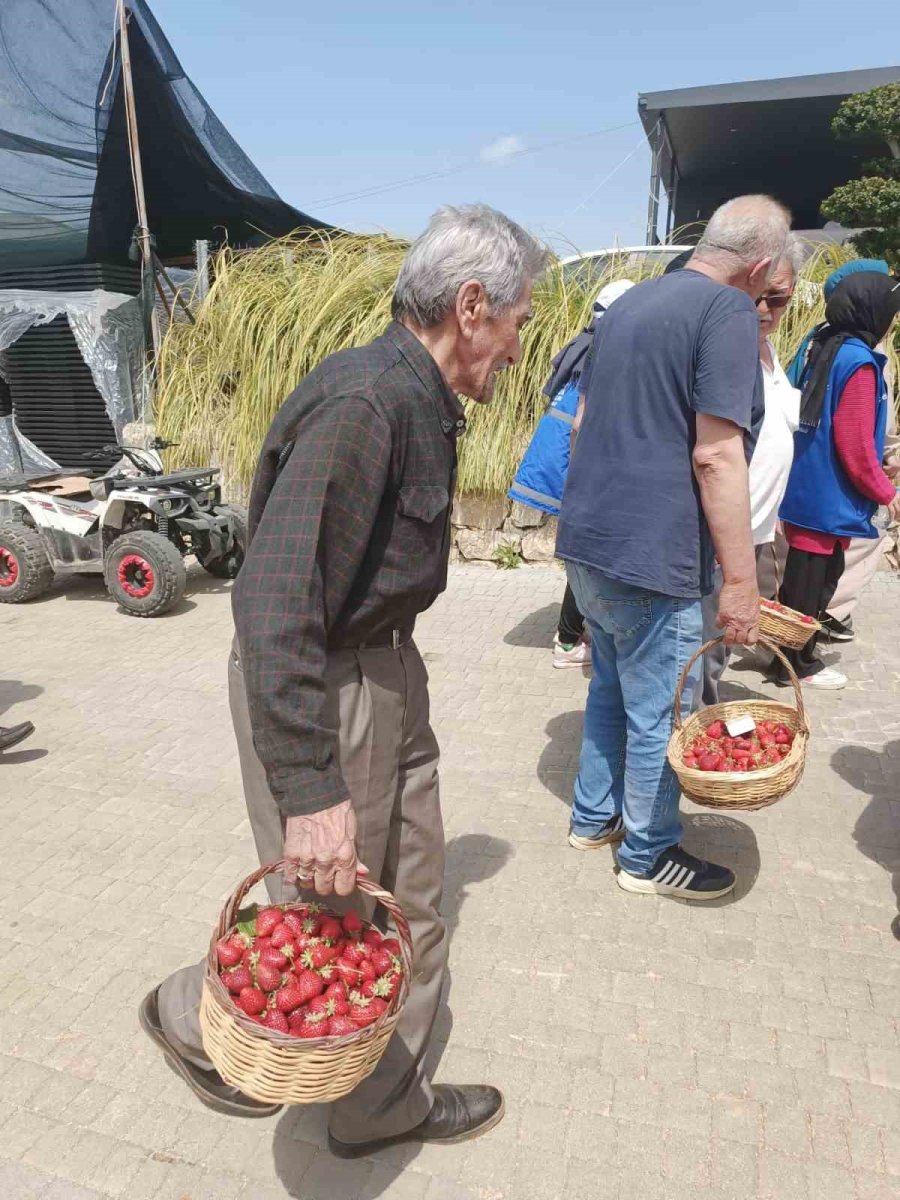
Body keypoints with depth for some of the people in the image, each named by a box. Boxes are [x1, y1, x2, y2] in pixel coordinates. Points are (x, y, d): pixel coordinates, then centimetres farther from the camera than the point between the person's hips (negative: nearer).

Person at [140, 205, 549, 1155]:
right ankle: (193, 1018, 37)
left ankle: (382, 1107, 38)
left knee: (409, 906, 17)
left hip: (386, 672, 10)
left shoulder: (419, 400, 8)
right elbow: (273, 599, -31)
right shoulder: (363, 402, -24)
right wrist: (310, 788, -31)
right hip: (316, 690, -10)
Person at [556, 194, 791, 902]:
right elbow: (715, 455, -21)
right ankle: (649, 855, 24)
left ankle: (594, 817, 36)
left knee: (612, 688, 22)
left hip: (588, 539, 9)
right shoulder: (730, 311, -12)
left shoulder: (632, 302, 15)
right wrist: (741, 581, -17)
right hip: (650, 554, -9)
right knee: (660, 713, 7)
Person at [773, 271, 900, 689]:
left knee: (807, 575, 18)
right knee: (815, 580, 3)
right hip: (830, 499, -8)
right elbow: (855, 445, -19)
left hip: (804, 490, 9)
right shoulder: (859, 363, -18)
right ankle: (798, 665, 16)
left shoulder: (821, 345, 8)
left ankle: (791, 652, 30)